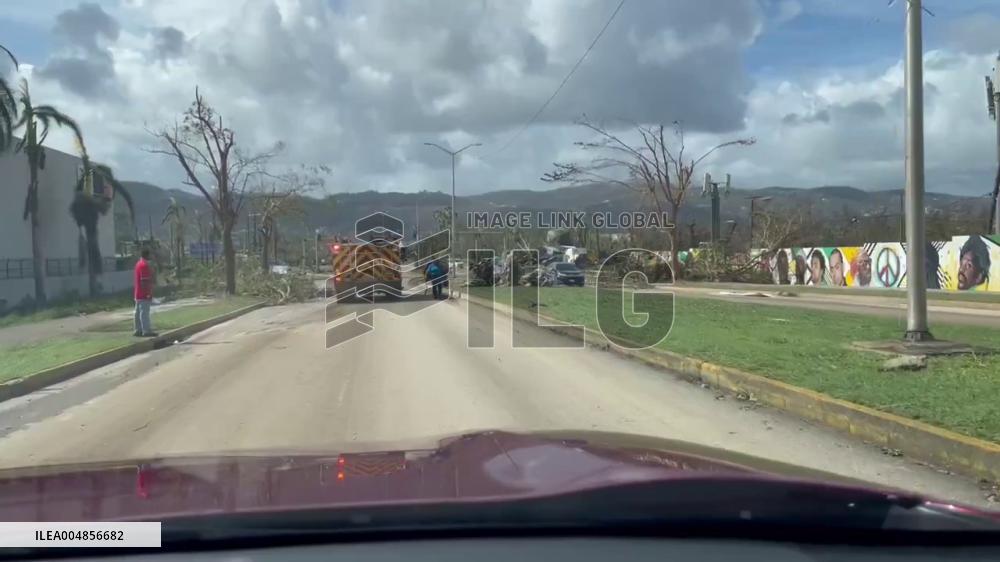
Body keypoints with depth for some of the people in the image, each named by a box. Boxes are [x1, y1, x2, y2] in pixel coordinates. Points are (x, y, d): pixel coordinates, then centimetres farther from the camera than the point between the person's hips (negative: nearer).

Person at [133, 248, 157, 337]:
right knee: (144, 312, -8)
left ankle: (138, 330, 17)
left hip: (139, 294, 10)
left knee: (139, 312, 12)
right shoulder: (145, 265, -17)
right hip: (145, 294, -10)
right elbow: (145, 281, -22)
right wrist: (148, 293, -21)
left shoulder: (138, 263, 15)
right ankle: (146, 331, -7)